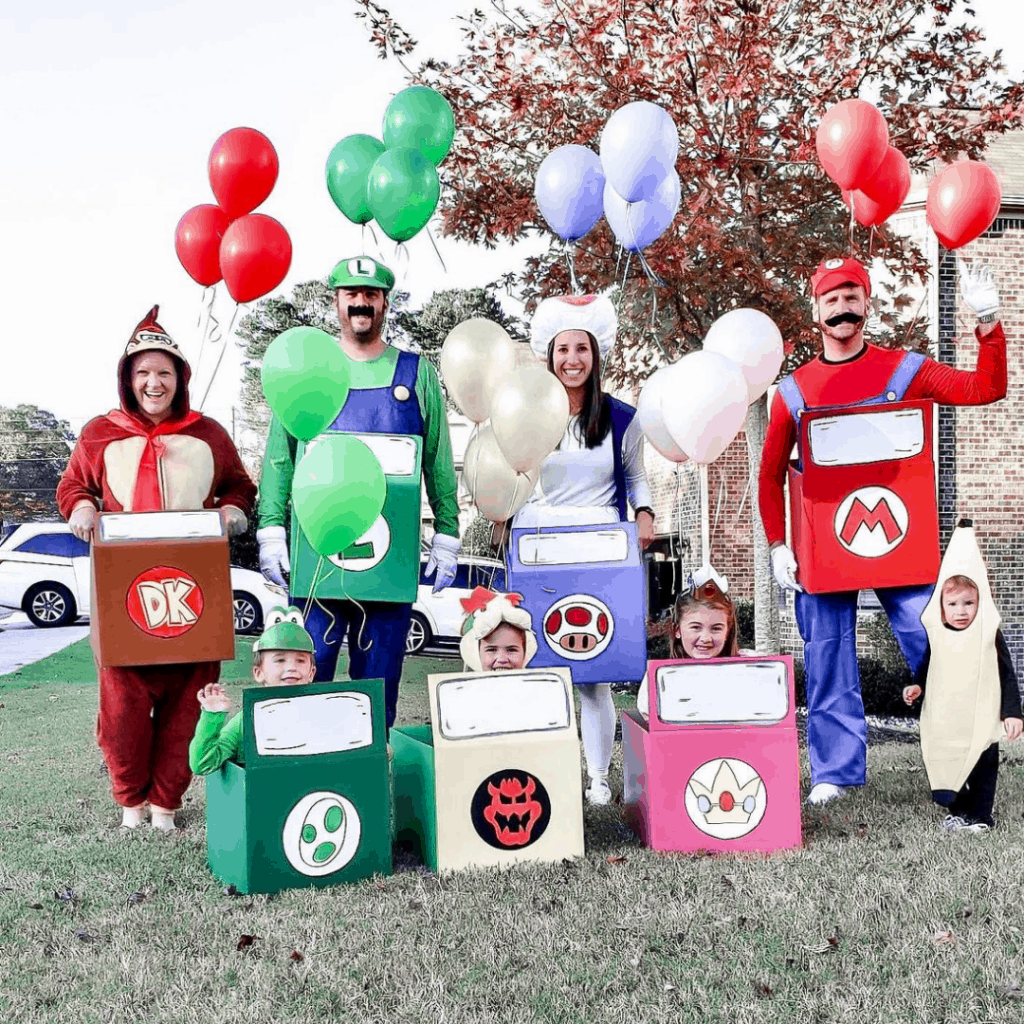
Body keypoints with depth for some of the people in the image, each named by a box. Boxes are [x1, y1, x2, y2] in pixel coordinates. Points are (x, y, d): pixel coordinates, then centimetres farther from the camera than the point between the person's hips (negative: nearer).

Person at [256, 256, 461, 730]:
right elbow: (279, 456, 6)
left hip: (392, 551, 1)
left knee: (380, 671, 5)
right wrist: (271, 530, -2)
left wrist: (446, 536, 5)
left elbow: (439, 461, 10)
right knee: (307, 669, 0)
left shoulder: (416, 373, 10)